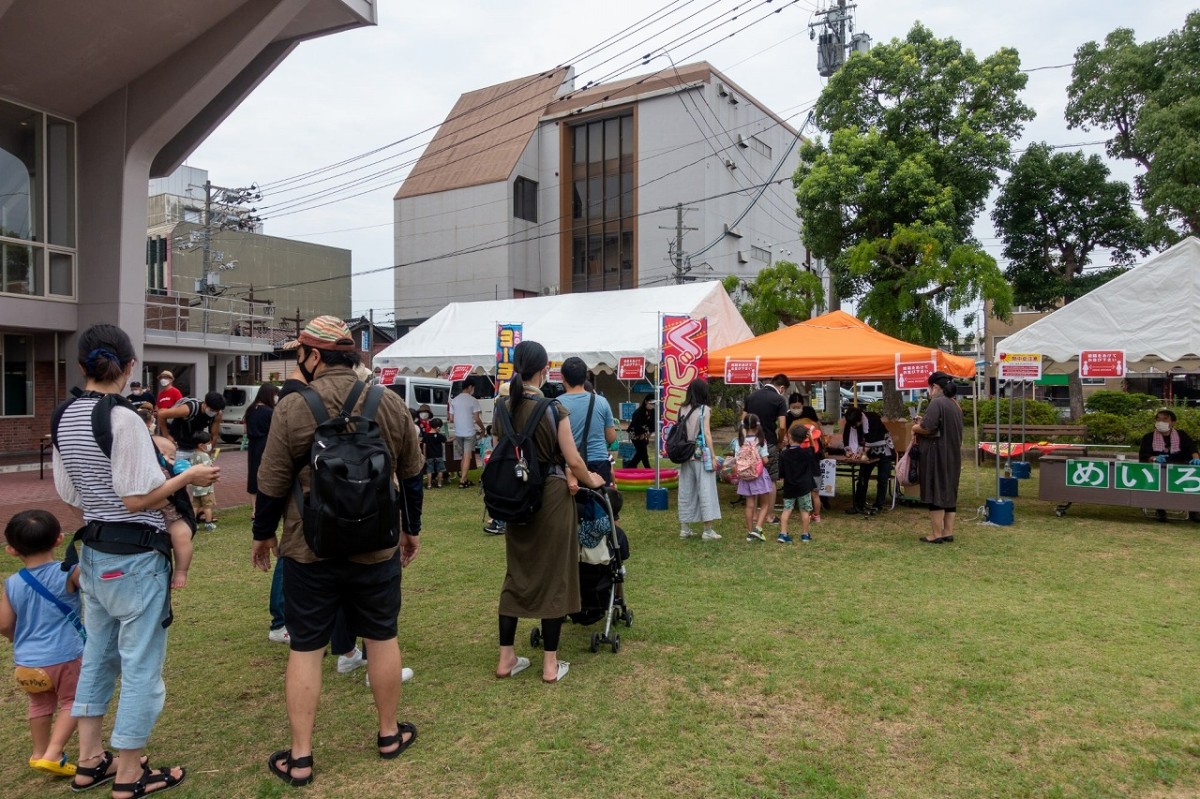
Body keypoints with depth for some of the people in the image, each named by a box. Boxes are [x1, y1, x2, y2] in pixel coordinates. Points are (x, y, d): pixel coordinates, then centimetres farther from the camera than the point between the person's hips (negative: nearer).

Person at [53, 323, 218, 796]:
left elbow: (70, 495, 11)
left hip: (93, 553, 8)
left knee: (97, 657, 21)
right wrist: (188, 477, -9)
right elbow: (137, 499, -20)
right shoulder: (123, 419, -20)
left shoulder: (65, 419, 5)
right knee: (141, 666, 5)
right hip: (134, 557, -8)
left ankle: (90, 761, 33)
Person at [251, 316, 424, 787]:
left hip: (309, 550, -2)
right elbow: (413, 475, 6)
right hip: (377, 547, 3)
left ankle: (300, 758, 16)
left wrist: (263, 534, 11)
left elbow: (272, 483, -6)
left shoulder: (292, 407, -11)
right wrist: (411, 529, 19)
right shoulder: (392, 404, -1)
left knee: (305, 649, 9)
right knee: (381, 638, 16)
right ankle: (389, 734, 30)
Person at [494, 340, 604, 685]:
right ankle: (550, 663, 12)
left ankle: (507, 657, 21)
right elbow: (573, 460, -11)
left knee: (516, 573, 15)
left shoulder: (503, 409, 0)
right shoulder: (554, 409, -14)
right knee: (553, 575, 6)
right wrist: (590, 480, 10)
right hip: (552, 495, -4)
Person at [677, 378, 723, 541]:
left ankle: (685, 528, 16)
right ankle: (708, 530, 1)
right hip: (701, 455, -5)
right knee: (706, 490, 0)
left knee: (686, 491, 10)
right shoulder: (704, 409, -7)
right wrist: (713, 457, -6)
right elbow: (707, 434, -10)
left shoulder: (682, 409, 4)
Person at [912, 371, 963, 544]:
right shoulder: (955, 405, 13)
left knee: (935, 493, -2)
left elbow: (927, 428, -24)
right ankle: (948, 532, 17)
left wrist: (915, 428, -4)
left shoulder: (937, 403, -16)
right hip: (953, 456, 9)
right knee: (949, 493, 13)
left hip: (937, 456, -9)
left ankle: (937, 534, 1)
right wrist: (924, 421, 14)